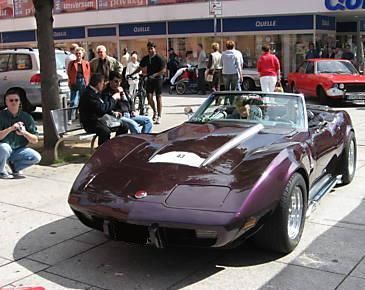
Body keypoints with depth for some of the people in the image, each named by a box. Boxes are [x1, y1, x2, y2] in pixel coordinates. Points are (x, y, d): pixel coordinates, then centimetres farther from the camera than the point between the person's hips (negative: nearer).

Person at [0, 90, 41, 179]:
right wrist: (10, 129, -30)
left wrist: (24, 133, -22)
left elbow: (35, 140, -4)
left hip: (18, 151, 3)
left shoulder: (26, 117, -1)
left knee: (36, 157, -20)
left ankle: (15, 167, 8)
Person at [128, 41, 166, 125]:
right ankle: (155, 112, 22)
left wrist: (155, 74, -26)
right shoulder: (145, 58, 6)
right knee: (149, 97, -4)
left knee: (158, 97, 0)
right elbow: (140, 68, 13)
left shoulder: (159, 58, -9)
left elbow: (163, 70, -14)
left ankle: (159, 116, 6)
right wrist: (131, 74, 5)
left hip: (158, 79, -4)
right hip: (149, 79, 4)